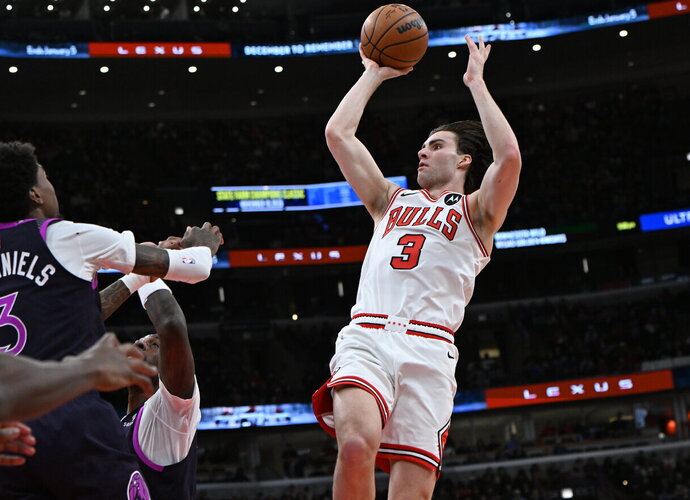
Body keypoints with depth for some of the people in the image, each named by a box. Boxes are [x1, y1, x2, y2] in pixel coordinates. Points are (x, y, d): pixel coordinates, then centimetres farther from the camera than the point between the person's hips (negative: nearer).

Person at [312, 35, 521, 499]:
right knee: (357, 445, -29)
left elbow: (509, 156, 0)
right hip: (366, 339, 2)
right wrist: (374, 74, 32)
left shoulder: (475, 212, 20)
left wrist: (477, 82, 10)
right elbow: (338, 133, 26)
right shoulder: (392, 201, 31)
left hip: (428, 348, -2)